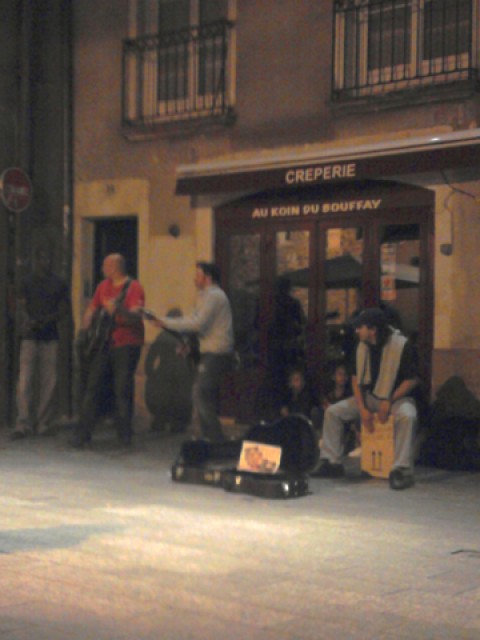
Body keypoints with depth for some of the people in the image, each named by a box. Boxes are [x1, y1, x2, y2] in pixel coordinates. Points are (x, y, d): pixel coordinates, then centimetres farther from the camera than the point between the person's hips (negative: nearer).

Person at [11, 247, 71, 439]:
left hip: (50, 336, 1)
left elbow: (65, 311, 10)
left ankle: (44, 424, 7)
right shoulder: (27, 282, 8)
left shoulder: (59, 284, 11)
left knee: (48, 382, 0)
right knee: (25, 380, -9)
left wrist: (49, 319, -10)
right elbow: (22, 308, 2)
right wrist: (27, 322, -20)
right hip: (30, 337, -1)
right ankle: (23, 424, -9)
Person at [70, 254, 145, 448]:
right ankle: (82, 433, 3)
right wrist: (86, 326, 1)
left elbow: (136, 316, -20)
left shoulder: (134, 288, -8)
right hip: (103, 343, 6)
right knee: (92, 386, 1)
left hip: (126, 345, -6)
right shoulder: (103, 286, 13)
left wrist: (118, 310, -38)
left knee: (123, 390, -3)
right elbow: (92, 309, 20)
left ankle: (125, 434, 8)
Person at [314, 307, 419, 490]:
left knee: (407, 416, -39)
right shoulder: (363, 347, 1)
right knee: (333, 411, -5)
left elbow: (412, 379, -14)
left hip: (396, 397, -6)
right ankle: (332, 463, 1)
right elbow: (356, 378, 7)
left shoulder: (402, 345, -17)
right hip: (370, 396, 6)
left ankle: (401, 470, -35)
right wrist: (362, 408, -6)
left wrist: (389, 402, -22)